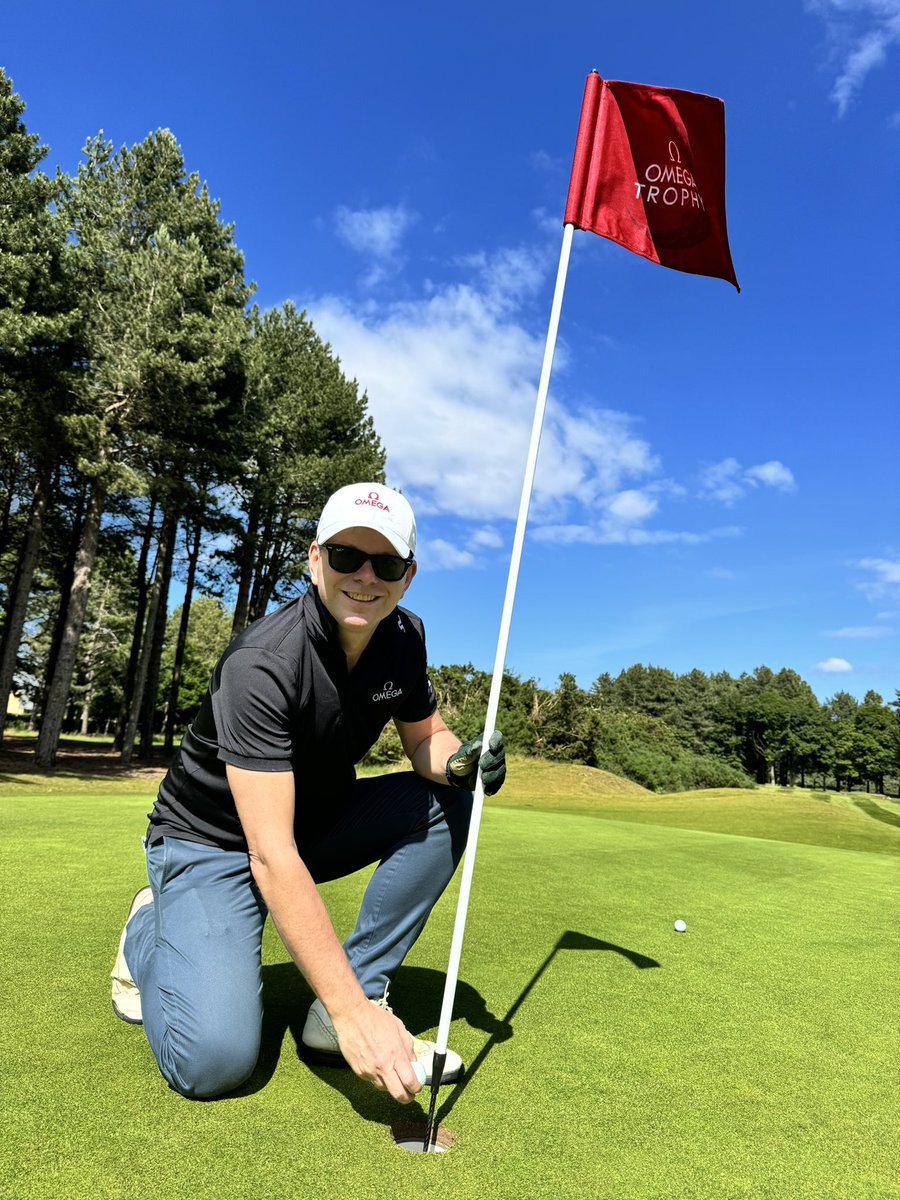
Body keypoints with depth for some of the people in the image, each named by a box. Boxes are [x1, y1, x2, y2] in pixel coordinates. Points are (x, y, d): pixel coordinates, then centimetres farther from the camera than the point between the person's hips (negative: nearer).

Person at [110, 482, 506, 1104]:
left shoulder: (404, 637, -9)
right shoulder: (263, 662, -31)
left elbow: (425, 736, 5)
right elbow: (271, 855, -36)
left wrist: (458, 759, -22)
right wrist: (352, 1010, -38)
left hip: (318, 819, 7)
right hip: (215, 842, -6)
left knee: (449, 799, -12)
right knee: (215, 1058, -24)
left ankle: (334, 1019, -8)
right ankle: (149, 933, 11)